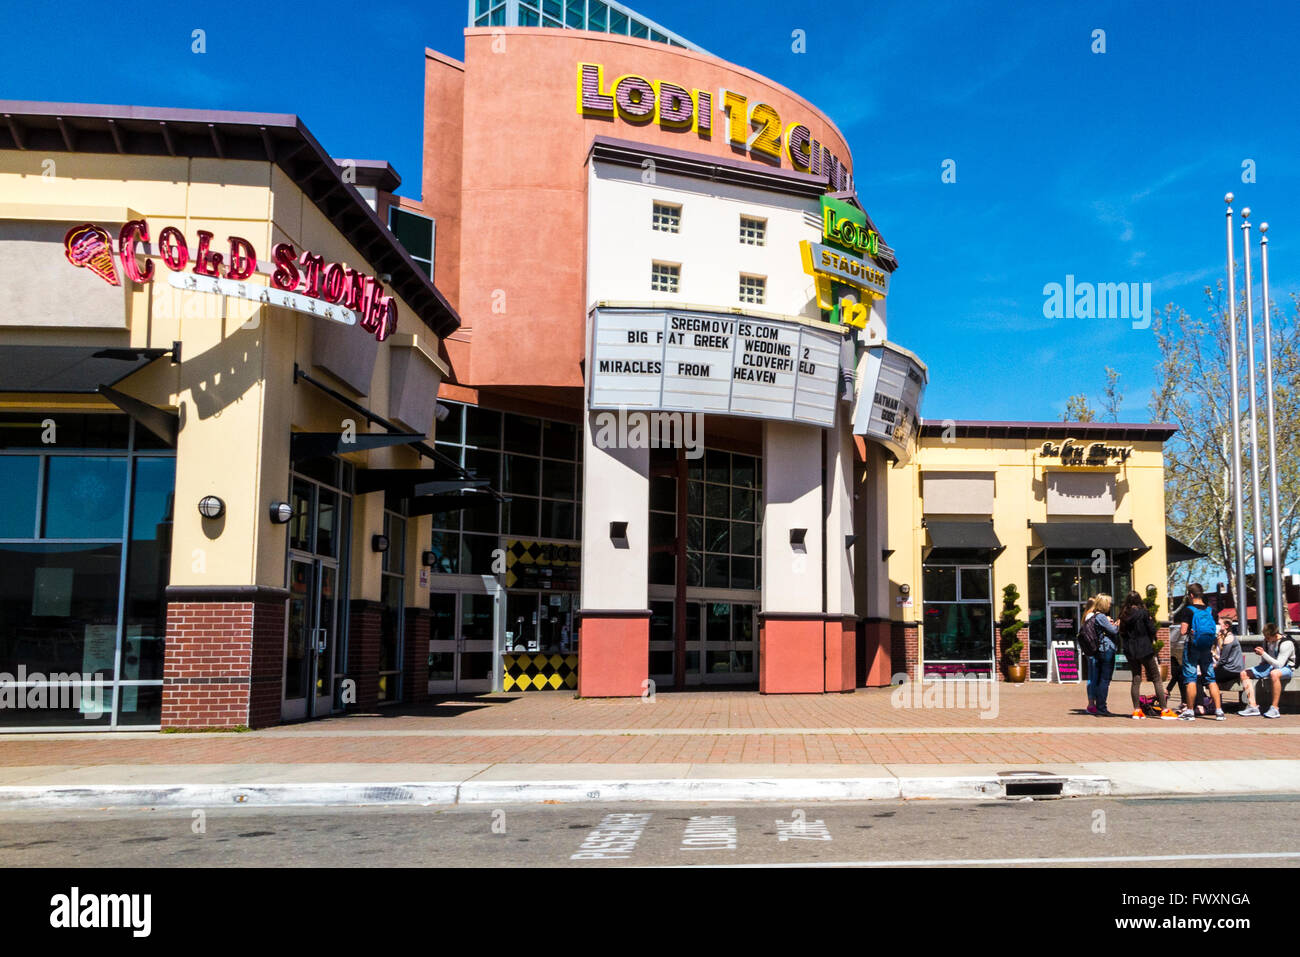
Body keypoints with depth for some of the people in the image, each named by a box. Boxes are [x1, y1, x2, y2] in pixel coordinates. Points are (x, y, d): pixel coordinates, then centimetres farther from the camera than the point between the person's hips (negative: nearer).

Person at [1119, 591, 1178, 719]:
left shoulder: (1123, 615, 2)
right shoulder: (1143, 612, -9)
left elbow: (1122, 632, 5)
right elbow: (1151, 629, -7)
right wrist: (1152, 640, 10)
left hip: (1130, 650, 4)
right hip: (1145, 649, -4)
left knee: (1136, 679, 11)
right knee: (1157, 679, 2)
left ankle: (1137, 710, 8)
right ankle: (1164, 710, 0)